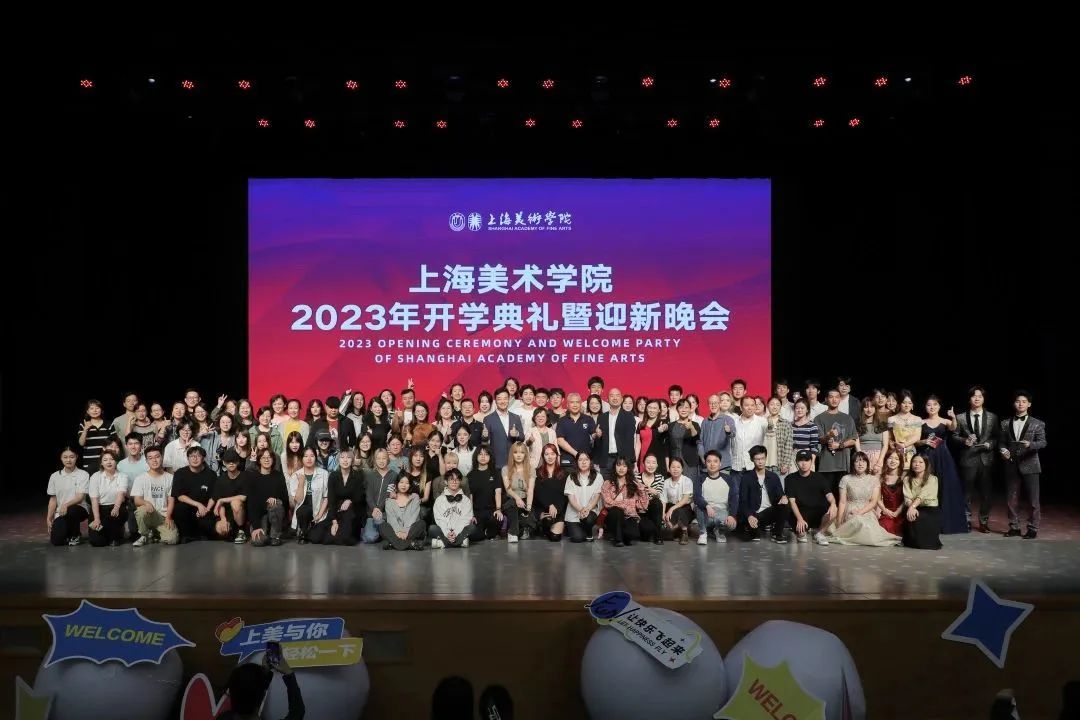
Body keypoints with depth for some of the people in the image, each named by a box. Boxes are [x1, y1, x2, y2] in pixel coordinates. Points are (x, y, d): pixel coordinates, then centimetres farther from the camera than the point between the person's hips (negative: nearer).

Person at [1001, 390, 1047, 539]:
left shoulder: (1038, 424, 1)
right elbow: (1002, 442, 12)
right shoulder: (1005, 423, 10)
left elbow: (1043, 442, -7)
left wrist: (1030, 444, -26)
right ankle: (1014, 527, 17)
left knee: (1033, 500, 1)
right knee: (1012, 499, 8)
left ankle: (1032, 529, 9)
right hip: (1012, 465, 3)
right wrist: (1003, 450, -9)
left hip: (1029, 465, -3)